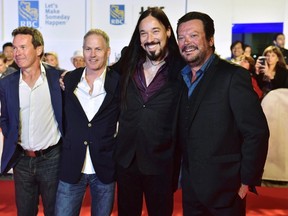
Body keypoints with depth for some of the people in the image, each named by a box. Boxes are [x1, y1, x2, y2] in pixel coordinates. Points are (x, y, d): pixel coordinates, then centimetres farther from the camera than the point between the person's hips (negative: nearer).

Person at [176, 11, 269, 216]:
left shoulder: (233, 75, -13)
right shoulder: (181, 78, 7)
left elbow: (257, 132, -15)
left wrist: (247, 181, -13)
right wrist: (182, 174, 8)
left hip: (223, 188, -5)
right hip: (190, 187, 6)